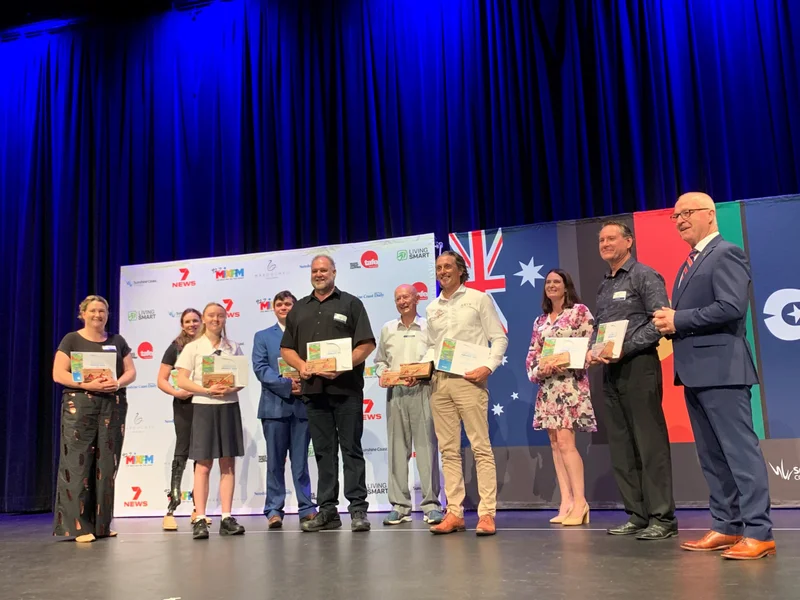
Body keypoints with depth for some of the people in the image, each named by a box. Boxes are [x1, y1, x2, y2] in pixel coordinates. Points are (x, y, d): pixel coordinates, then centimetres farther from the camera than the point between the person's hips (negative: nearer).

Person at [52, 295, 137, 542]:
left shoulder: (117, 341, 14)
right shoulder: (72, 340, 4)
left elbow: (131, 372, 11)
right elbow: (58, 374, -5)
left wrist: (118, 383, -11)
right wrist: (87, 384, -19)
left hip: (113, 405, 3)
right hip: (79, 404, -3)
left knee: (107, 464, 3)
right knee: (78, 463, -7)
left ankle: (102, 524, 10)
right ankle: (77, 526, -3)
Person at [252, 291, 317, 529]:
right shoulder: (263, 336, 11)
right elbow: (260, 368, -2)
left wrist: (304, 383, -17)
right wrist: (287, 385, -14)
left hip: (302, 404, 0)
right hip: (275, 405, 0)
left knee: (301, 460, 6)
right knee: (275, 461, 4)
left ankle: (307, 508, 12)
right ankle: (274, 510, 10)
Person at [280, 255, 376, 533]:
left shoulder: (350, 303, 5)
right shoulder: (299, 309, 17)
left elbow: (367, 344, -3)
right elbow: (286, 348, 16)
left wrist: (342, 366, -16)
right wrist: (301, 365, -5)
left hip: (346, 388, -4)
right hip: (313, 389, 4)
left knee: (351, 448, -1)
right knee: (323, 451, 8)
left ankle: (358, 509, 3)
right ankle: (327, 510, 13)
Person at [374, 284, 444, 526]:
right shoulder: (387, 329, 15)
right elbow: (380, 360, 19)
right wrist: (382, 374, 0)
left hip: (421, 391, -3)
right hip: (395, 392, 3)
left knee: (426, 447, -4)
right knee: (397, 448, 3)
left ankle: (431, 504, 1)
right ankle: (399, 505, 9)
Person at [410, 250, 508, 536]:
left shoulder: (478, 299, 4)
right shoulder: (432, 308, 17)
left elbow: (499, 338, 1)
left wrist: (488, 367, -13)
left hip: (468, 380, -5)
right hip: (438, 382, 5)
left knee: (481, 447, -6)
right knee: (449, 450, 6)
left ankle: (487, 514, -4)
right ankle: (454, 513, 11)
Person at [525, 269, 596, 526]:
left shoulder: (580, 311, 1)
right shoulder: (540, 321, 17)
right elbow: (531, 355, 13)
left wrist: (565, 363, -19)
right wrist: (537, 371, -8)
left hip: (571, 383, -6)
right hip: (547, 386, 6)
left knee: (565, 442, -13)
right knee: (555, 443, 3)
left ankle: (580, 502, -7)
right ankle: (566, 502, 6)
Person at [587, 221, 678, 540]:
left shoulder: (645, 276, -2)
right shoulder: (603, 286, 20)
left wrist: (624, 348, -18)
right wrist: (591, 350, 3)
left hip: (638, 365, -8)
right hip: (610, 371, 8)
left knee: (650, 443, -6)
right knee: (621, 446, 8)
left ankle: (661, 517, 0)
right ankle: (637, 515, 14)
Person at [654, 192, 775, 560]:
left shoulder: (727, 254, -7)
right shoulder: (689, 265, 22)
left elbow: (732, 307, -20)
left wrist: (678, 320, -15)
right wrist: (669, 321, -1)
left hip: (721, 369, -10)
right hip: (696, 371, 10)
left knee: (740, 452, -6)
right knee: (712, 456, 12)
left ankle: (758, 533, -1)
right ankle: (727, 527, 20)